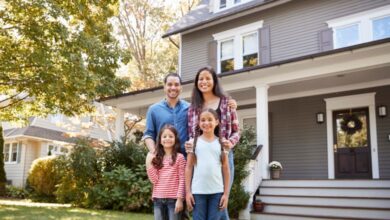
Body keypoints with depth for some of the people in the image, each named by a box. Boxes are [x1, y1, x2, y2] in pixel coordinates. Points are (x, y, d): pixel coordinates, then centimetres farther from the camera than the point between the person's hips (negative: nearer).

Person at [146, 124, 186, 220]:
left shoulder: (179, 157, -3)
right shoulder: (156, 158, 9)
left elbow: (182, 180, -6)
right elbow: (154, 180, 1)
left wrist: (180, 199, -11)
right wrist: (149, 163, -5)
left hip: (173, 199, -4)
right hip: (158, 199, 4)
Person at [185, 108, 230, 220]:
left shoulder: (221, 143, 5)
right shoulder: (194, 142, 4)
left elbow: (225, 169, 6)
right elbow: (188, 168, 3)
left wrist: (226, 193, 1)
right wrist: (188, 191, -2)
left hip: (217, 191, 1)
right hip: (198, 191, 0)